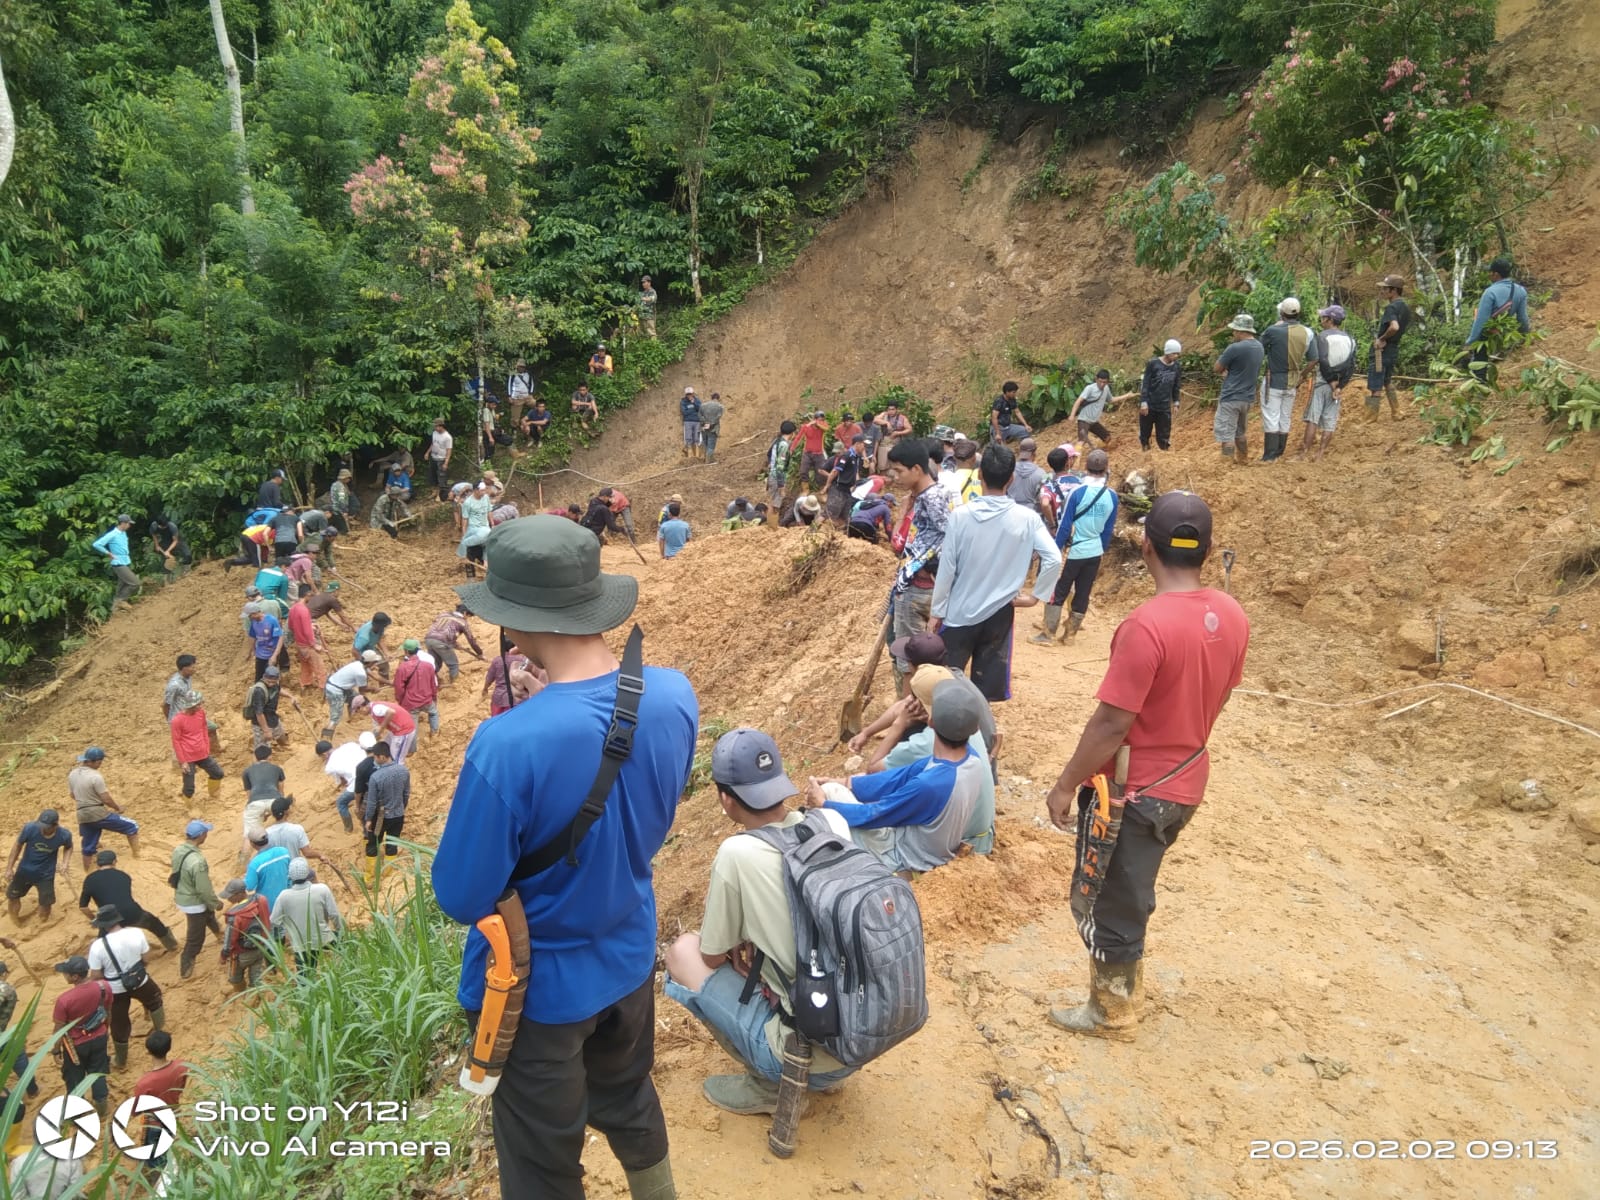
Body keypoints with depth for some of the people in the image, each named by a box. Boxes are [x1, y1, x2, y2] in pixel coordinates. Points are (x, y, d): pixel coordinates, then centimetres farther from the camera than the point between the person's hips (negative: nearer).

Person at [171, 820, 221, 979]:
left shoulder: (178, 849, -10)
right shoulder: (197, 861, -36)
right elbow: (204, 890, -26)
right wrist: (216, 903, -8)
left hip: (181, 896, 9)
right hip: (194, 902, -9)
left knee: (208, 914, 35)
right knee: (195, 937, 13)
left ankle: (218, 931, 62)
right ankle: (185, 968, 27)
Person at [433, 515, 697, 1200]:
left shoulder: (509, 745, -36)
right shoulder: (674, 696, -17)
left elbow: (460, 898, -21)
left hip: (537, 987, -5)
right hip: (630, 957, 5)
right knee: (630, 1102, 33)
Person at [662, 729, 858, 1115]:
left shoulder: (737, 853, -20)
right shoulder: (833, 821, -3)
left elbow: (714, 957, -4)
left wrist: (718, 903, 12)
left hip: (813, 1049, -6)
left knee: (683, 952, 6)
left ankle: (771, 1085, 10)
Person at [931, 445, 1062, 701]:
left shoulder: (961, 515, -11)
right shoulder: (1027, 518, -8)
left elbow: (947, 568, -8)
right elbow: (1054, 560, -13)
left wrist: (937, 611, 2)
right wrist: (1036, 596, 0)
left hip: (959, 613, -1)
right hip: (999, 614, 1)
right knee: (986, 688, 11)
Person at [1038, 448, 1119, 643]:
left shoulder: (1078, 492, -14)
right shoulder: (1112, 496, -1)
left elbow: (1065, 526, -10)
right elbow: (1108, 530, 7)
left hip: (1073, 551, -4)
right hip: (1095, 552, 4)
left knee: (1057, 592, 3)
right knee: (1082, 595, 11)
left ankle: (1048, 634, 4)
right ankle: (1071, 633, 19)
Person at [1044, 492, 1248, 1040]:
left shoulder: (1147, 625, -28)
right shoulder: (1232, 616, -4)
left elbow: (1111, 725, -24)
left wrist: (1065, 785, -12)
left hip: (1133, 790, -8)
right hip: (1186, 782, 8)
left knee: (1104, 903, 13)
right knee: (1130, 894, 26)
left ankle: (1111, 1012, 31)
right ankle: (1126, 990, 43)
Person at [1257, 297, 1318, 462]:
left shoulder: (1273, 330, -19)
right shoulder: (1308, 333, -4)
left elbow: (1260, 351, -3)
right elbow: (1313, 360, 0)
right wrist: (1302, 374, 17)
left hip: (1273, 382, -5)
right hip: (1292, 383, 5)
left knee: (1271, 418, 0)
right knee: (1285, 419, 15)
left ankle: (1270, 456, 0)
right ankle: (1279, 453, 23)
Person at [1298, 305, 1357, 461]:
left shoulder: (1322, 336, -7)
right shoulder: (1350, 340, 9)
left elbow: (1323, 361, -16)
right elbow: (1352, 367, 4)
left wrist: (1332, 382, -10)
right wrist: (1340, 386, 1)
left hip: (1322, 383, -4)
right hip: (1338, 386, 4)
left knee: (1312, 418, -4)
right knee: (1330, 421, 5)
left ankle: (1304, 452, -7)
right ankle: (1320, 453, 3)